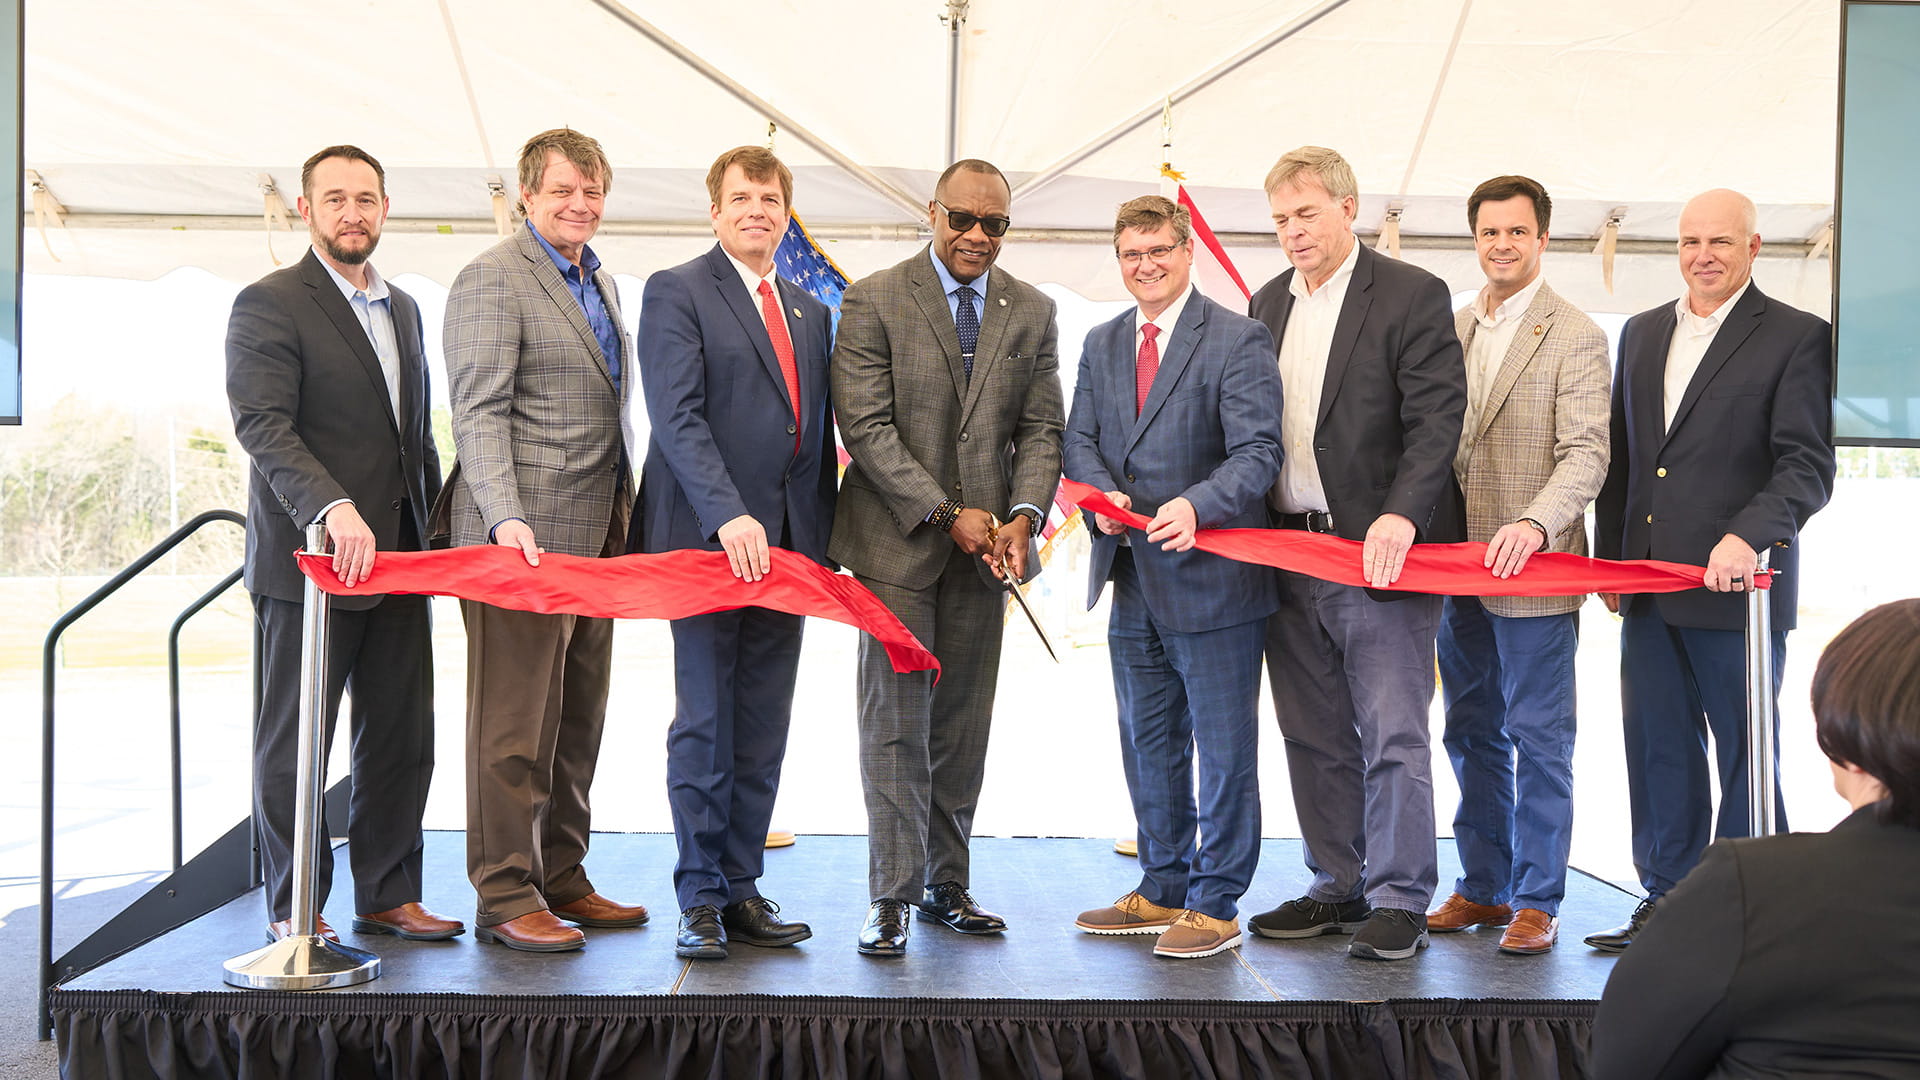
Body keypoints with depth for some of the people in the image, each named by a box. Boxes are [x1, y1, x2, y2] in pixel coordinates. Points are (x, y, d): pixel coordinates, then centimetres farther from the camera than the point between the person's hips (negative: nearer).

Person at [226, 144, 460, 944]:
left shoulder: (403, 309, 18)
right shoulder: (267, 305, -5)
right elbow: (262, 424, -17)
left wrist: (431, 527, 12)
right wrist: (333, 507, -31)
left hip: (396, 558, 7)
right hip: (308, 556, -7)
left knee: (402, 736, 9)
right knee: (294, 743, 3)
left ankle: (387, 896, 19)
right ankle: (294, 910, 13)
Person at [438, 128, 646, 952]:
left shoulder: (602, 285, 20)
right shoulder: (492, 280, -7)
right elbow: (478, 414, -15)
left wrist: (625, 521, 18)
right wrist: (506, 519, -26)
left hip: (594, 538, 9)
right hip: (523, 538, -8)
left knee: (577, 721, 13)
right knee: (515, 724, -3)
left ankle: (561, 879, 23)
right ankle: (506, 897, 6)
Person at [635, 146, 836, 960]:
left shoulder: (809, 312, 19)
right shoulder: (676, 292, -1)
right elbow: (676, 416, -13)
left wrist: (823, 540, 10)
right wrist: (729, 516, -24)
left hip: (785, 546, 6)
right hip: (707, 537, -6)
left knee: (763, 729, 8)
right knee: (704, 724, -1)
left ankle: (742, 887, 16)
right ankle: (700, 899, 7)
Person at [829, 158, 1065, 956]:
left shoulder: (1031, 312, 10)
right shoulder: (874, 301, -2)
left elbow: (1041, 430, 8)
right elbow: (866, 426, -9)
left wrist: (1022, 516, -10)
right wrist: (945, 513, -14)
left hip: (985, 544, 4)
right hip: (897, 542, -3)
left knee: (963, 726, 8)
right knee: (896, 724, -3)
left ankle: (946, 885, 20)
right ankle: (891, 897, 4)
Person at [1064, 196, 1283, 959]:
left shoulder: (1239, 340, -7)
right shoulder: (1101, 344, 13)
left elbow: (1258, 452, -15)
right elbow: (1080, 439, 9)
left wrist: (1195, 506, -32)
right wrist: (1103, 494, -13)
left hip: (1212, 577, -6)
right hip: (1133, 581, 7)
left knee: (1224, 750, 2)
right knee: (1148, 745, 17)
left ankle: (1214, 905, 14)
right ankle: (1163, 889, 31)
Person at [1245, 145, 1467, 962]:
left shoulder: (1412, 295, -4)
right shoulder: (1268, 304, 15)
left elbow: (1437, 419, -12)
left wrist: (1400, 516, -26)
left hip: (1381, 552, -6)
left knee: (1392, 738, -3)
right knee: (1315, 739, 12)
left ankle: (1399, 902, 7)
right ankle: (1338, 888, 23)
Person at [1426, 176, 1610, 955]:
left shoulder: (1575, 338, -7)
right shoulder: (1452, 329, 12)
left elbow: (1586, 453, -15)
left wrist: (1534, 524, -31)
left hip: (1533, 571, -6)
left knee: (1538, 740, 1)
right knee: (1472, 735, 14)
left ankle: (1537, 900, 12)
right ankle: (1483, 887, 26)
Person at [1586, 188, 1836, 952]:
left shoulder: (1798, 337, -3)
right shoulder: (1643, 333, 15)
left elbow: (1807, 465, -11)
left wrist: (1747, 536, -26)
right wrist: (1608, 560, 11)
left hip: (1735, 587, -6)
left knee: (1745, 753, 5)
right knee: (1658, 749, 12)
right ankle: (1666, 901, 23)